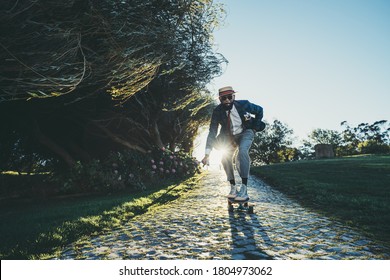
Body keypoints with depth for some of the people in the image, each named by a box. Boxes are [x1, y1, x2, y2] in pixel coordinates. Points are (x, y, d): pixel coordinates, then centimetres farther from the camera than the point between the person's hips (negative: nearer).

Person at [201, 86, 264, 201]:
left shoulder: (243, 104, -24)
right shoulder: (217, 112, -20)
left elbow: (259, 110, -4)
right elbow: (212, 132, -20)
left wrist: (255, 127, -6)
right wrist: (207, 154, -26)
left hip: (246, 132, -3)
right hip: (230, 136, 4)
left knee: (242, 151, -30)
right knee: (225, 158, -8)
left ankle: (244, 189, -29)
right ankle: (233, 188, 10)